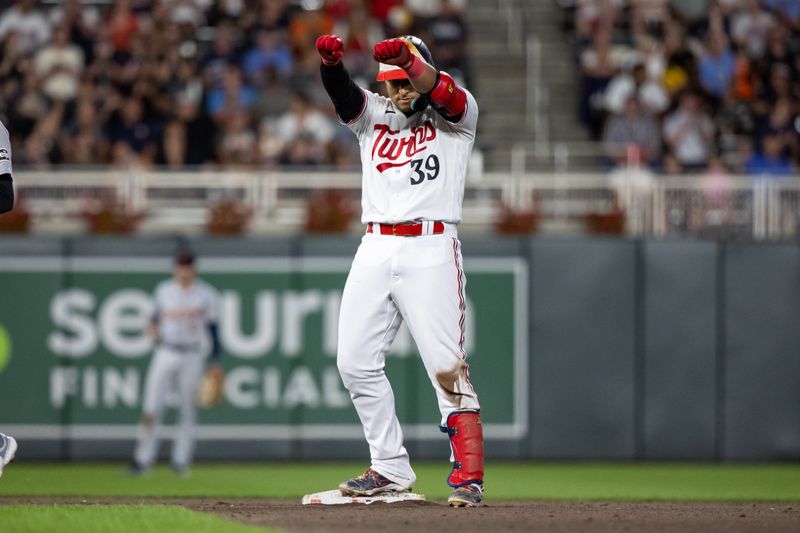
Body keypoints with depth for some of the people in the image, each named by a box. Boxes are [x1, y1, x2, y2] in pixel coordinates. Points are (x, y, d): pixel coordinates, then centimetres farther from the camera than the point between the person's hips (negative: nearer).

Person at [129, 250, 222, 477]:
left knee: (187, 409, 3)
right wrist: (153, 326, -3)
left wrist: (215, 362, -2)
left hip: (192, 357, -1)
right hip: (165, 355, 2)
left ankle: (181, 460, 12)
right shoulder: (164, 290, 6)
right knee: (151, 408, -8)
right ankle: (143, 459, -5)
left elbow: (212, 328, 3)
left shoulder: (206, 294, -1)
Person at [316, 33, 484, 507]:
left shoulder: (456, 115, 5)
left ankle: (469, 477, -11)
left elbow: (441, 91, -17)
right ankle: (391, 469, 12)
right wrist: (331, 62, -28)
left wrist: (408, 57, -39)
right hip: (375, 250, 5)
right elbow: (343, 94, -4)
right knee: (356, 362, 1)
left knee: (447, 366, -11)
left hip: (431, 251, -5)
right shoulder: (374, 116, 16)